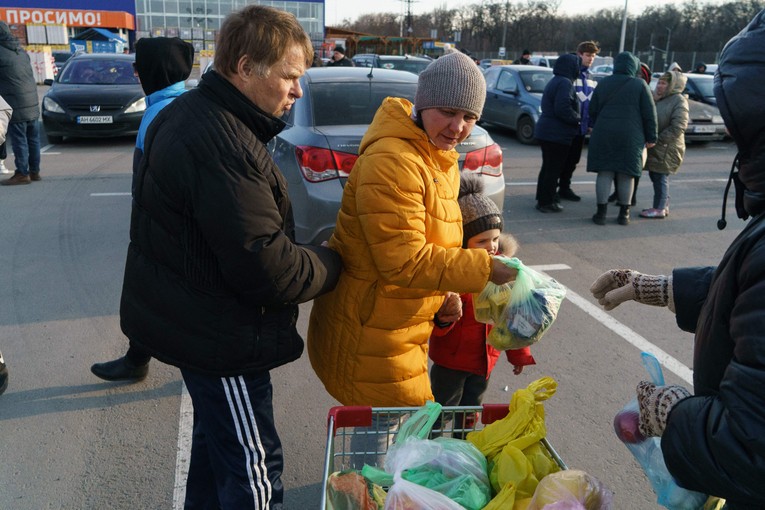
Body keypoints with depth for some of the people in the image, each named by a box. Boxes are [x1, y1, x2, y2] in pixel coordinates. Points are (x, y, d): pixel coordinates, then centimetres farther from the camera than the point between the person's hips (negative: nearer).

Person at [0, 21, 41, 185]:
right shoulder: (21, 51, 14)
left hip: (16, 105, -8)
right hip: (33, 103, 8)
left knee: (19, 140, -3)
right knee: (33, 139, 11)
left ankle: (22, 173, -1)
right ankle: (34, 171, 18)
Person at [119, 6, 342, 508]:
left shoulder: (187, 114, 6)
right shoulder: (224, 146, -28)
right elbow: (266, 267, -29)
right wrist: (331, 263, -11)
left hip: (189, 315, 11)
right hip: (220, 337, -11)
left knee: (215, 434, 27)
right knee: (254, 467, 5)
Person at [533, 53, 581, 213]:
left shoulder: (555, 81, 16)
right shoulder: (565, 83, -17)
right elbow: (563, 109, -26)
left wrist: (576, 118, 13)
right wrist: (578, 119, -11)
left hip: (546, 132, 10)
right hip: (557, 134, -10)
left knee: (548, 167, 18)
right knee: (553, 169, -2)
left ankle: (543, 198, 26)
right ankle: (546, 202, 3)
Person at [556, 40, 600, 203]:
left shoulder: (590, 78, 14)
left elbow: (594, 103, 18)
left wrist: (591, 124, 13)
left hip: (581, 127, 7)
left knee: (573, 159, 12)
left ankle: (564, 188, 22)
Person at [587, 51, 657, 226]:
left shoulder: (603, 83, 8)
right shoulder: (640, 85, -1)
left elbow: (593, 110, 12)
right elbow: (649, 114, -2)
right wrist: (651, 137, 4)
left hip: (604, 135, 2)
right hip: (631, 137, -1)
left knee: (605, 173, 3)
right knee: (626, 175, 6)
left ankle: (601, 213, 0)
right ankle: (624, 214, 11)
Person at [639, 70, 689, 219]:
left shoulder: (679, 101, -11)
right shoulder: (659, 99, 16)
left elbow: (678, 127, -19)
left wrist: (658, 140, -19)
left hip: (667, 149, -9)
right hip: (656, 147, 9)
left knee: (660, 177, -5)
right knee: (655, 175, 13)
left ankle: (659, 208, 3)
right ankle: (664, 205, 24)